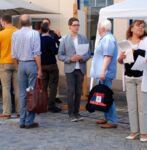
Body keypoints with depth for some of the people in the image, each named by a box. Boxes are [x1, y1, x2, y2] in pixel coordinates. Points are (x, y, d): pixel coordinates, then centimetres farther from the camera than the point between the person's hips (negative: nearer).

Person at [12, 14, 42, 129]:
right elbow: (37, 53, -11)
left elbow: (14, 55, 5)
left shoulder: (15, 34, 3)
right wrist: (39, 69, -7)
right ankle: (29, 121, 3)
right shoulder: (34, 33, -9)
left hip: (21, 64, 4)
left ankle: (22, 121, 13)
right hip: (32, 64, -4)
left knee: (22, 94, 10)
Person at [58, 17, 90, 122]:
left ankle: (77, 112, 17)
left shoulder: (84, 39, 7)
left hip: (81, 69, 2)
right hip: (70, 69, -2)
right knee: (71, 91, -4)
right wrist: (70, 59, -14)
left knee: (79, 92, 7)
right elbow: (60, 55, 1)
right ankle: (71, 113, 4)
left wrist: (82, 58, -14)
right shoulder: (64, 40, 2)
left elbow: (88, 54, 6)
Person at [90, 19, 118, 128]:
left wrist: (103, 72, -27)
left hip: (105, 74, -11)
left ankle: (112, 121, -8)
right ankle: (108, 118, 22)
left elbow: (108, 56, -23)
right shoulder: (105, 38, 19)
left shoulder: (108, 39, -15)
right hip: (102, 73, 11)